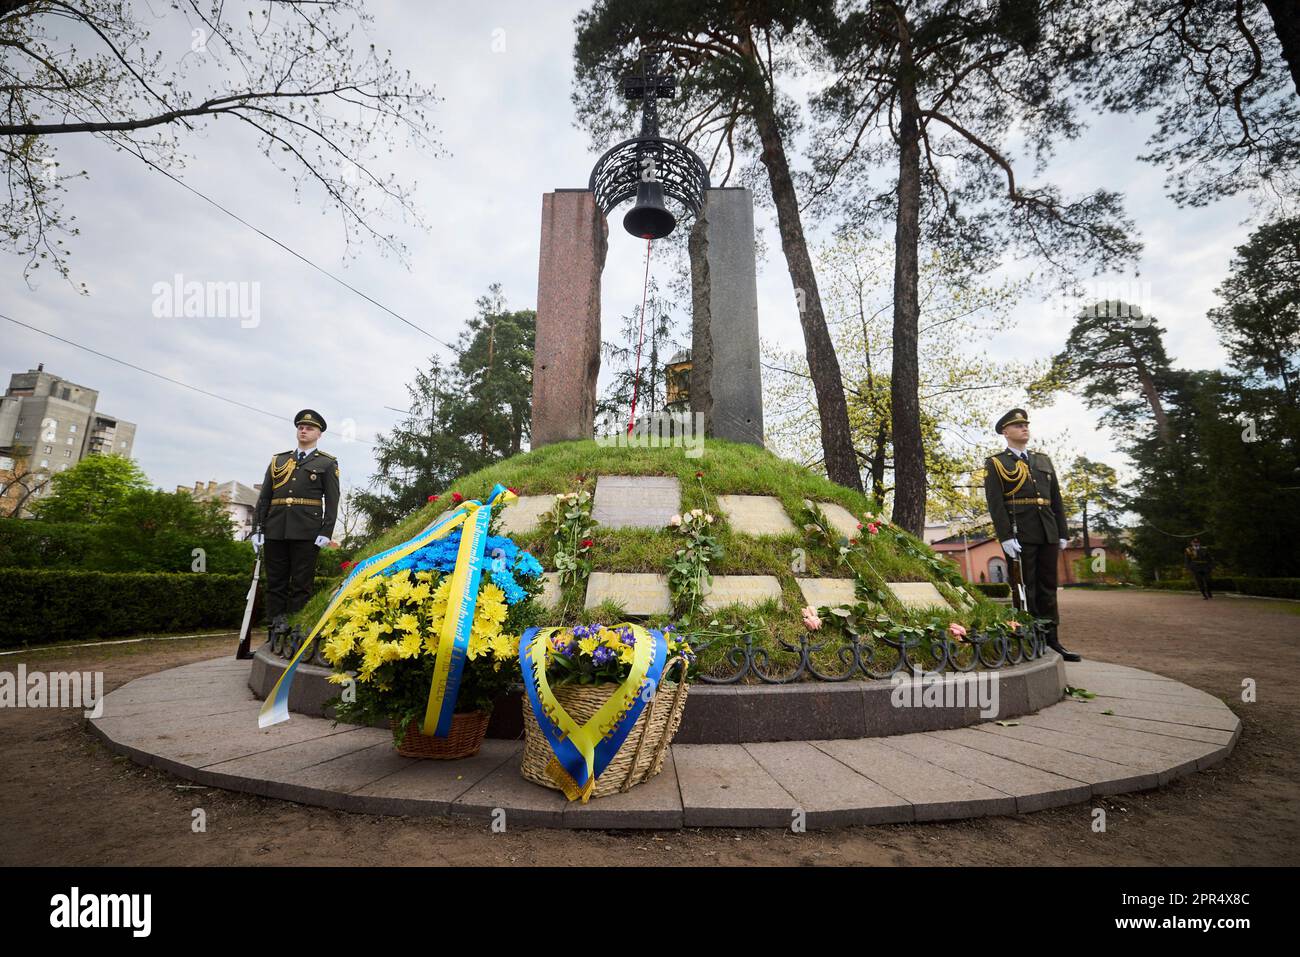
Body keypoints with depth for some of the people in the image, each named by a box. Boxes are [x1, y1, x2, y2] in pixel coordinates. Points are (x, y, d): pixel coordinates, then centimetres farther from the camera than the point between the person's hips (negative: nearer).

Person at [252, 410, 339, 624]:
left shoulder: (327, 463, 7)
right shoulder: (278, 460, 17)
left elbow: (332, 501, -1)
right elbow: (264, 498, 15)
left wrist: (326, 532, -10)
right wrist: (257, 529, 6)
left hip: (307, 532, -4)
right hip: (275, 531, 4)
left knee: (301, 586, -1)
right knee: (275, 585, 6)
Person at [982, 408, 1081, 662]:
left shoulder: (1043, 460, 19)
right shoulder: (995, 463, 1)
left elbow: (1056, 499, 17)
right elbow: (995, 503, -8)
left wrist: (1062, 533, 10)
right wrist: (1006, 537, -15)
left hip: (1047, 535, 5)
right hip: (1019, 535, -5)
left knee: (1047, 588, 9)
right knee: (1025, 590, -1)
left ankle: (1051, 641, 17)